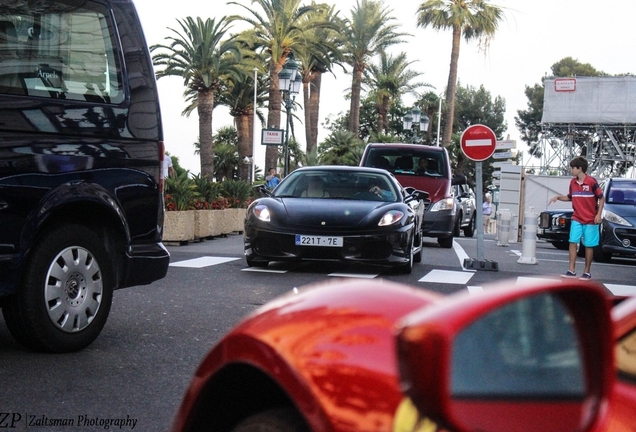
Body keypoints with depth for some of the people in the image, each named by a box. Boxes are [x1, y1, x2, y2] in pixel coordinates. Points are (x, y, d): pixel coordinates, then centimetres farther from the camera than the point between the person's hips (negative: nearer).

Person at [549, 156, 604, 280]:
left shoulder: (591, 182, -12)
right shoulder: (573, 182, 5)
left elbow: (601, 198, -6)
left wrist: (599, 214, -12)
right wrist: (558, 197, 3)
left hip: (590, 220, -5)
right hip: (577, 219, 5)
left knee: (589, 246, 3)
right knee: (573, 242, -5)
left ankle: (587, 272, 13)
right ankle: (571, 270, -1)